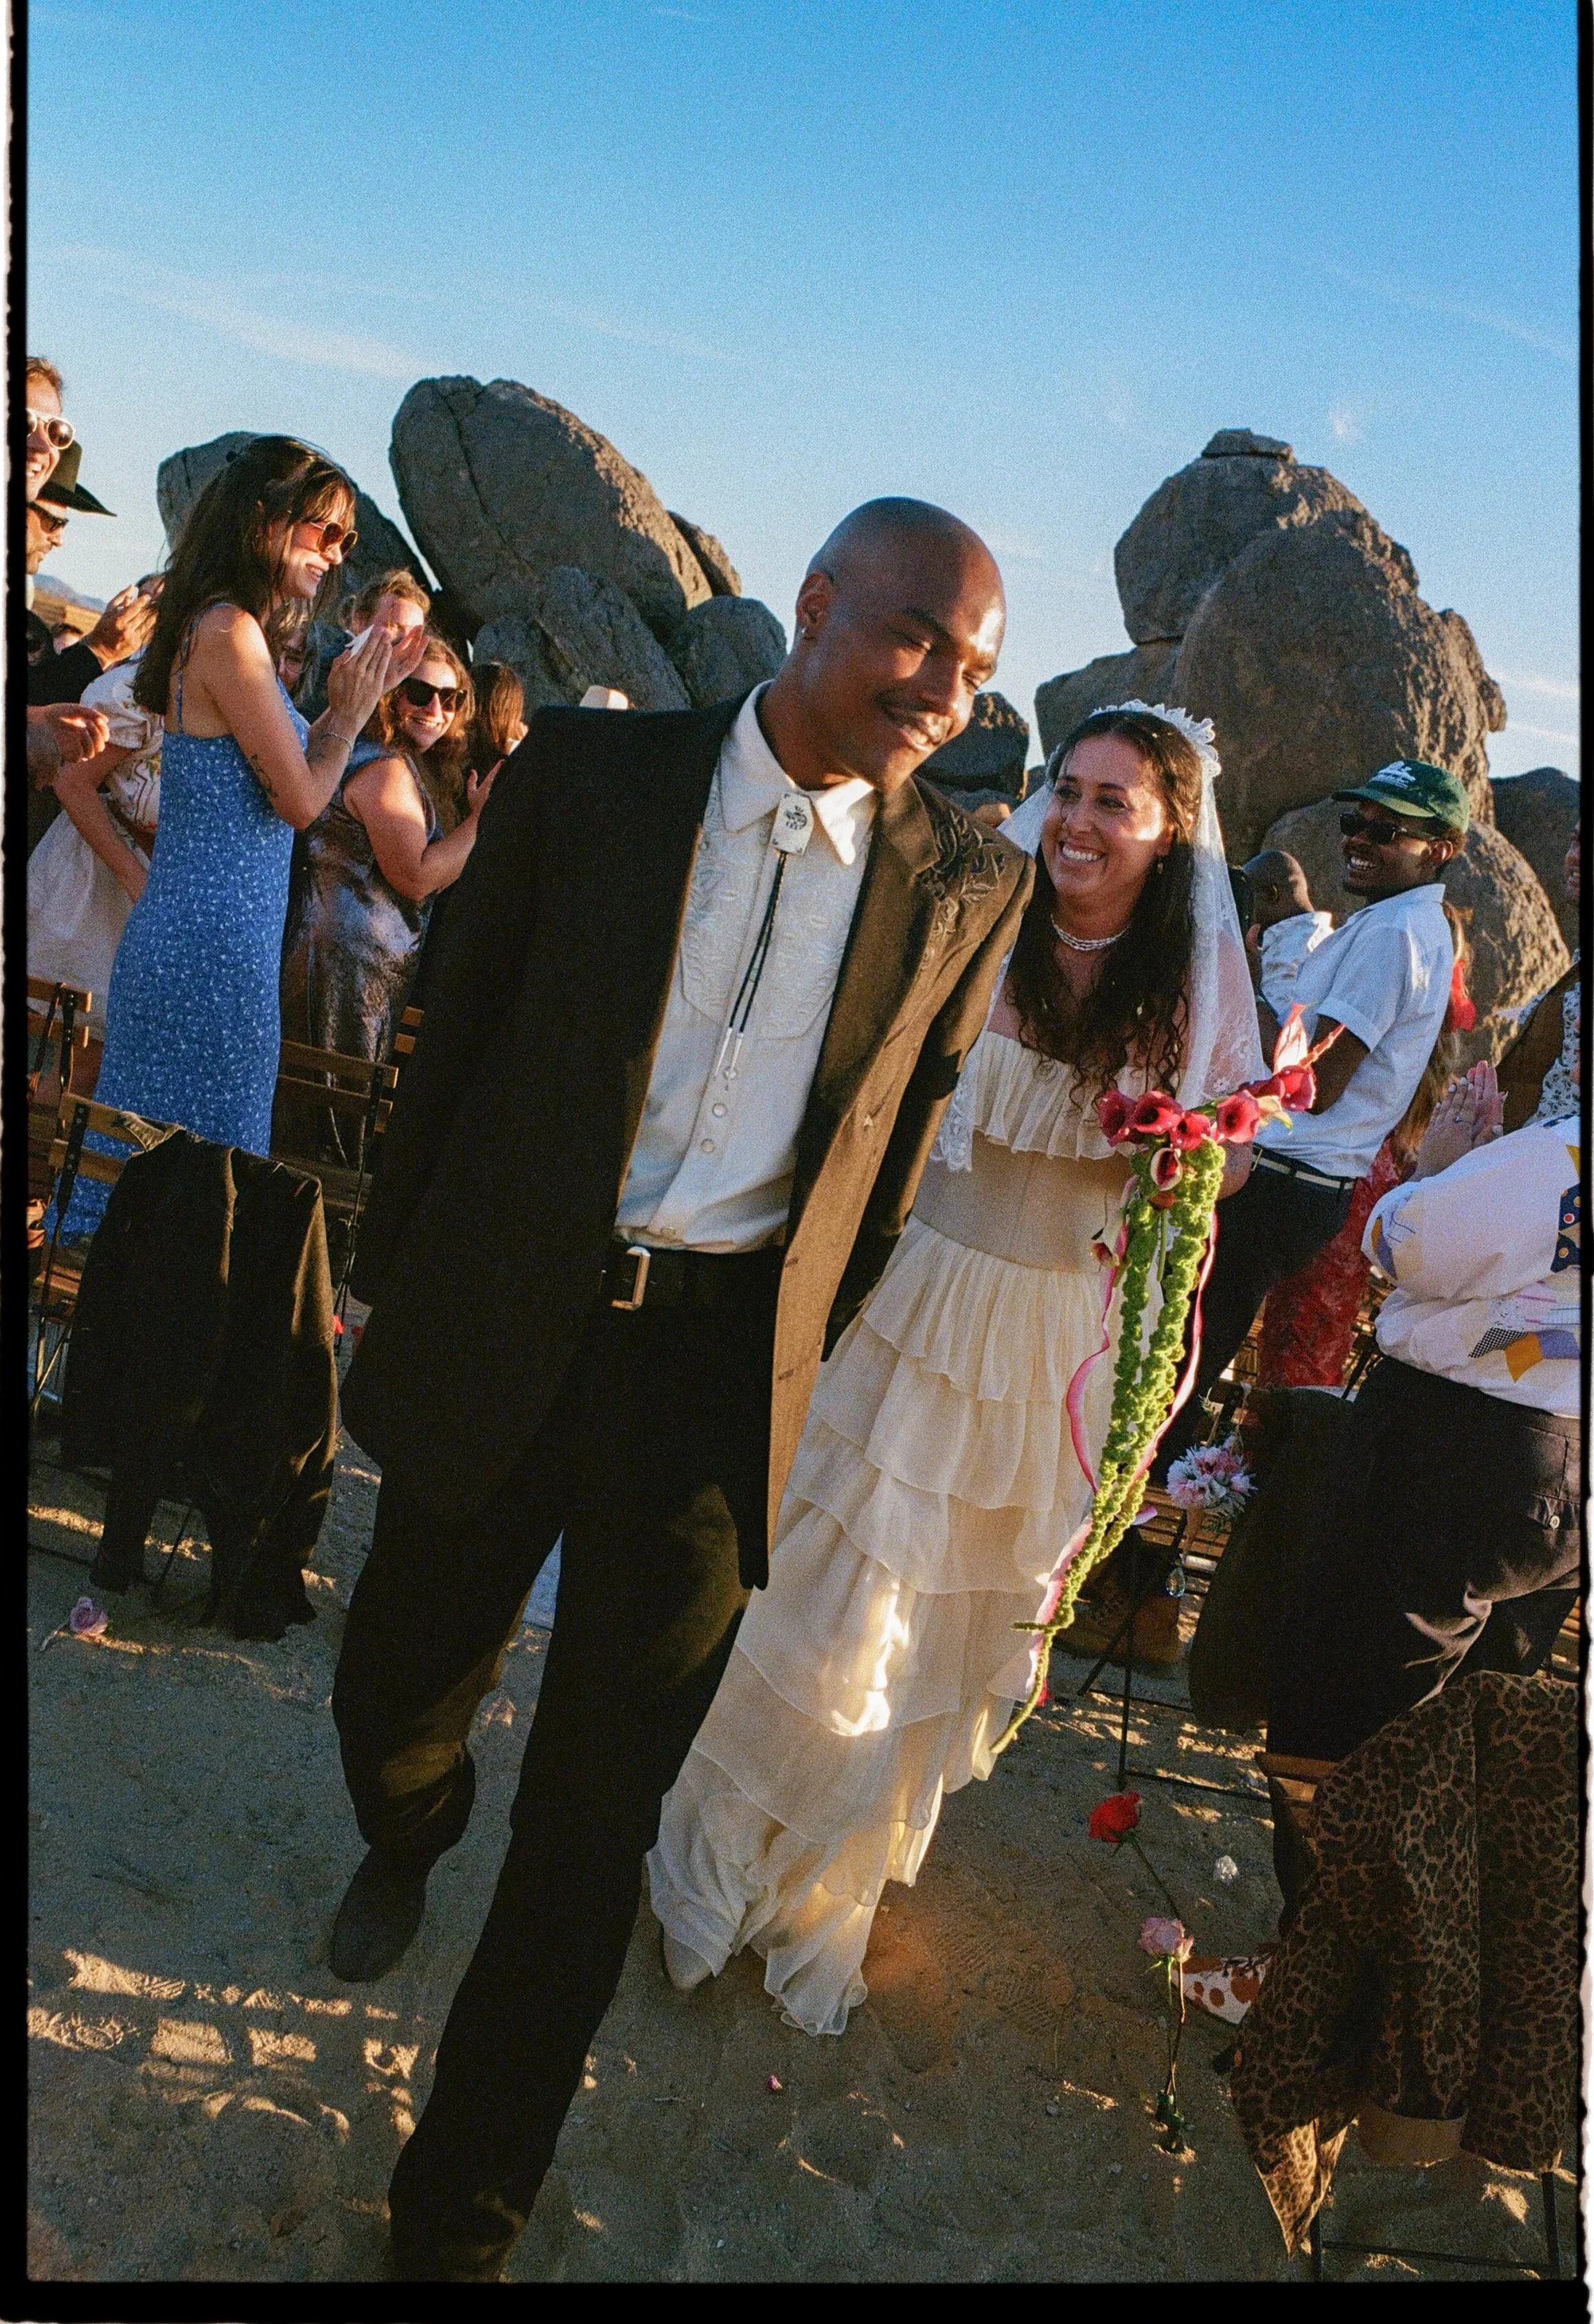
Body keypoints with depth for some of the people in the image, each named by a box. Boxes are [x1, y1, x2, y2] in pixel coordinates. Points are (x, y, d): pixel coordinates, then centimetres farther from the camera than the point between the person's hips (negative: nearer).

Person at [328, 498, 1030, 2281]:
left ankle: (455, 2219, 29)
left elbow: (900, 1147, 7)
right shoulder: (588, 774, -3)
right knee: (394, 1693, 18)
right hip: (504, 1327, 1)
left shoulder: (967, 884, -1)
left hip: (725, 1366, 0)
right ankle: (406, 1844, 58)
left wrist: (805, 1358, 10)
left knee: (592, 1822, 8)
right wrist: (394, 1280, 5)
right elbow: (455, 1041, 3)